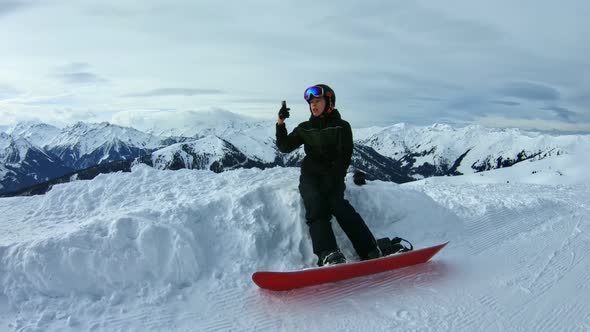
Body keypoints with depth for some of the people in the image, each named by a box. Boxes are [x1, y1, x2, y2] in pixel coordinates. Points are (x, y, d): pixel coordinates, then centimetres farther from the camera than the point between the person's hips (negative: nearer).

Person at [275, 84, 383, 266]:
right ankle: (328, 253, -45)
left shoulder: (341, 126, 11)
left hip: (333, 175, -2)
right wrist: (280, 123, -5)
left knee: (335, 202, -31)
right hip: (310, 175, 2)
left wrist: (333, 179, -10)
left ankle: (370, 250, -34)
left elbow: (344, 158, 4)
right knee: (315, 203, -28)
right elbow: (285, 147, 9)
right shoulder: (305, 128, 19)